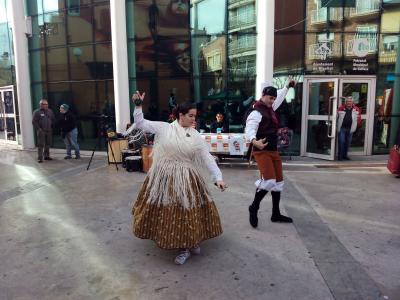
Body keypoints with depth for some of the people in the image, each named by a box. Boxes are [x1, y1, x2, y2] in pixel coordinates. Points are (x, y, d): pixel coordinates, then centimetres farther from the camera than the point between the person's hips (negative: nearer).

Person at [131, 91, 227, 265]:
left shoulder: (195, 136, -1)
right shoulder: (163, 127, -4)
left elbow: (207, 158, -2)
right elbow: (140, 124, 2)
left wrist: (218, 177, -11)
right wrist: (138, 105, -10)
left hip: (186, 179, 0)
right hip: (164, 177, 0)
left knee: (186, 212, 3)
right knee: (165, 211, 8)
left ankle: (187, 246, 24)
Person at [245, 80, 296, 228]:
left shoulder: (270, 109, 12)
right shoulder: (256, 113, -15)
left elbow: (280, 96, 35)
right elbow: (249, 130, -31)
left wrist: (287, 87, 43)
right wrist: (254, 141, -50)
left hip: (274, 150, 10)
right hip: (262, 151, -10)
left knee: (278, 182, 12)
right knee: (268, 180, -21)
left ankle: (276, 214, 23)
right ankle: (254, 207, 1)